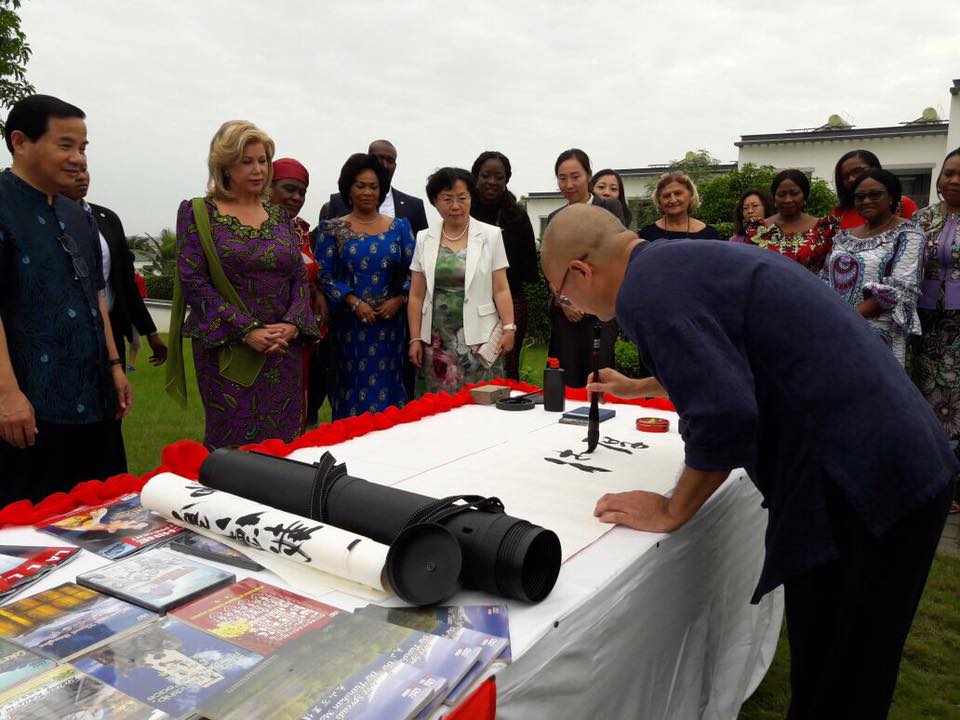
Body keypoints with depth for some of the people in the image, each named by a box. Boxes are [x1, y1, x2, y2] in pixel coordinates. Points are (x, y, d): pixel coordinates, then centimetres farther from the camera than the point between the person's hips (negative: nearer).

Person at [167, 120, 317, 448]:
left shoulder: (279, 215, 12)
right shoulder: (198, 213, 1)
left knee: (286, 443, 5)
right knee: (232, 444, 1)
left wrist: (291, 325, -10)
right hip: (227, 350, -3)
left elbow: (300, 277, 8)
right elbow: (193, 281, -8)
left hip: (284, 349, 4)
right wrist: (247, 331, -16)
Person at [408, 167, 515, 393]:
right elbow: (416, 296, 7)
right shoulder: (424, 239, 6)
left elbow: (501, 289, 0)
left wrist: (509, 328, -10)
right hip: (437, 340, 2)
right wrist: (415, 339, 3)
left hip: (479, 339, -2)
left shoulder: (490, 235, 1)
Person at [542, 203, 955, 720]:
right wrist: (638, 388, 47)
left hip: (858, 484, -9)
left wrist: (670, 513, -9)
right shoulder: (682, 260, 15)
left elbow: (724, 416, -26)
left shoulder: (645, 290, -16)